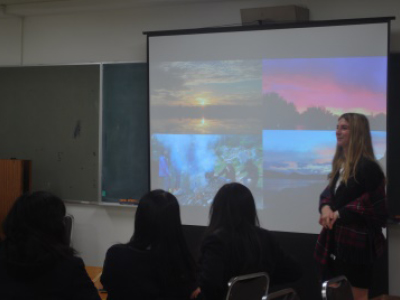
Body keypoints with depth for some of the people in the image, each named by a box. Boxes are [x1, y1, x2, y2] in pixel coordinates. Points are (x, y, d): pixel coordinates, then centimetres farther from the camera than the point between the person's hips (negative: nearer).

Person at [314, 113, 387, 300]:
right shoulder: (340, 164, 13)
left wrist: (339, 213, -16)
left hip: (357, 240, -9)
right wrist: (325, 207, -9)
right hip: (337, 238, 9)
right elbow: (329, 192, 14)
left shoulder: (367, 166, -15)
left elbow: (375, 204, -18)